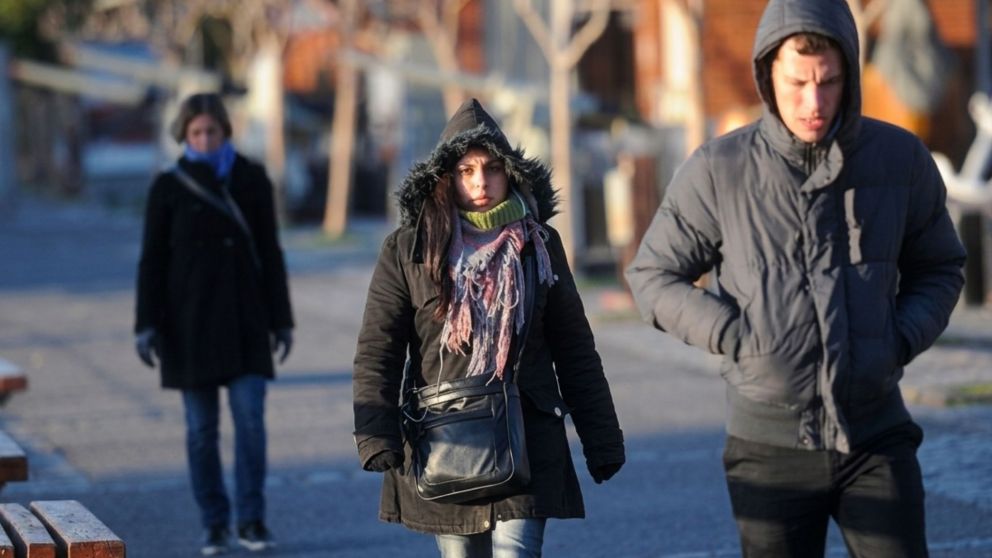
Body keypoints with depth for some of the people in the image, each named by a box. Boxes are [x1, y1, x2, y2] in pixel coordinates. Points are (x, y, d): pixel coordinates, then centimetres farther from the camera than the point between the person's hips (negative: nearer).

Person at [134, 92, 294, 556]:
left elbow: (269, 253, 5)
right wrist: (146, 326, -8)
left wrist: (281, 321, 3)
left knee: (250, 417, -9)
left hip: (244, 317, 0)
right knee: (201, 427, 3)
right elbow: (152, 260, 0)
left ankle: (251, 521, 1)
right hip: (189, 319, 0)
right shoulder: (169, 188, -1)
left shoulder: (251, 180, 2)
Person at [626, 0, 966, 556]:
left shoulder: (903, 158, 0)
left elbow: (939, 268, 13)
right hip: (772, 444, -1)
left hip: (877, 436, 1)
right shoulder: (717, 170, -6)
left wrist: (902, 339, -6)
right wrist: (737, 337, -10)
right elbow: (653, 276, 3)